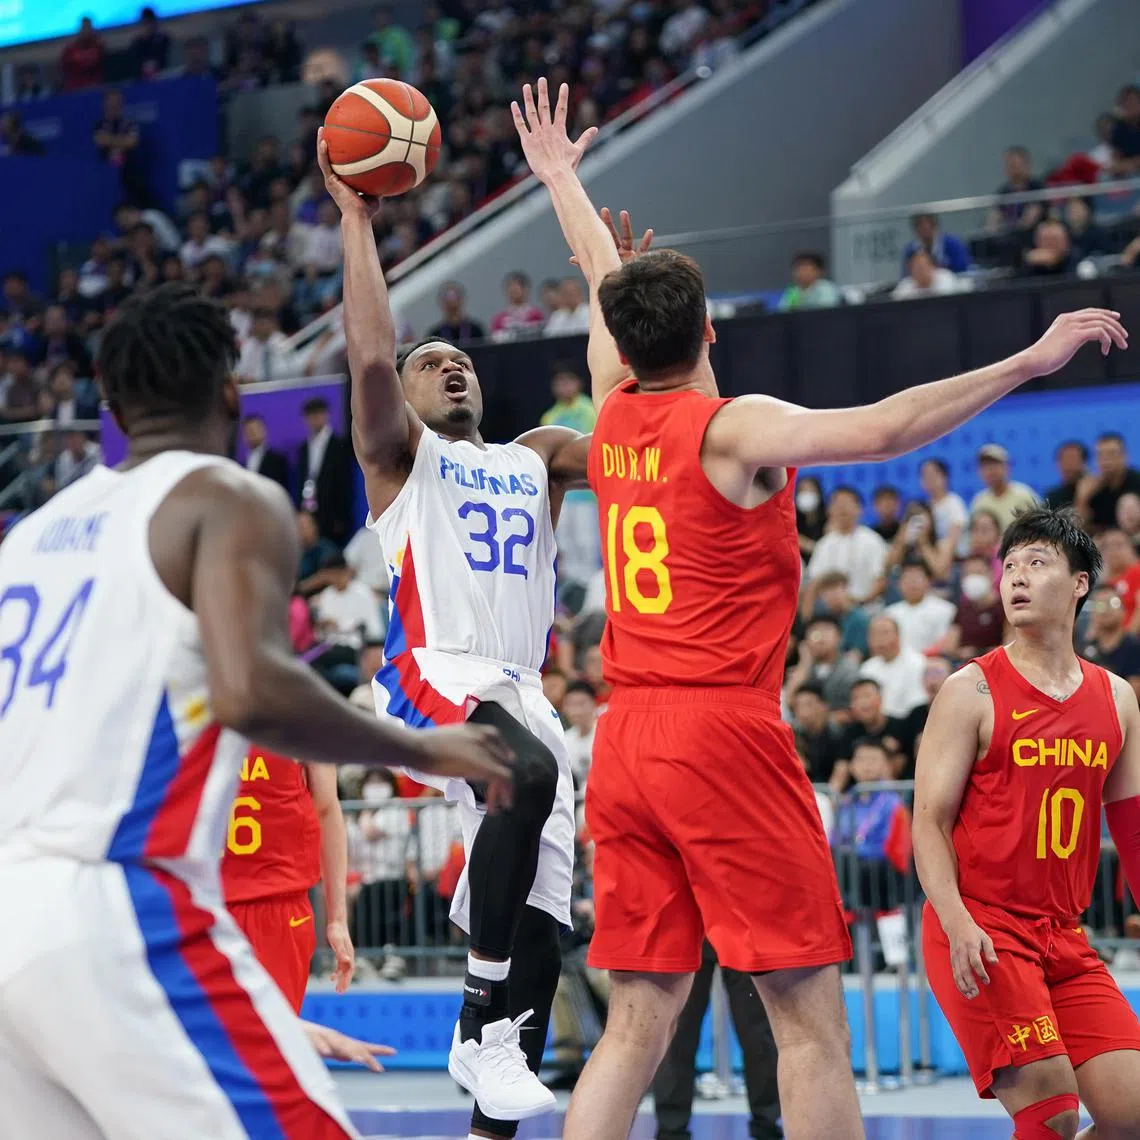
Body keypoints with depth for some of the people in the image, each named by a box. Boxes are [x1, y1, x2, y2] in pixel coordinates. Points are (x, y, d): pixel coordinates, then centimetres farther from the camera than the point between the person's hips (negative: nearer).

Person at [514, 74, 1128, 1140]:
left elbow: (606, 285, 29)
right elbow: (880, 428, -23)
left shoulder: (614, 416, 10)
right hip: (724, 733, -7)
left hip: (626, 739, 7)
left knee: (637, 1021, 6)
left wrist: (561, 180, 45)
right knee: (808, 1014, -5)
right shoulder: (735, 429, -8)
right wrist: (1028, 361, -21)